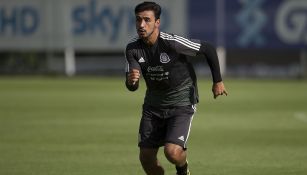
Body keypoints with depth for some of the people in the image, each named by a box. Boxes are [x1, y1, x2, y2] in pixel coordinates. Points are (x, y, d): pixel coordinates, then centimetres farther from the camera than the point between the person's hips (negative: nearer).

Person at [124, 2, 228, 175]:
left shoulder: (172, 43, -24)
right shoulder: (132, 48, -11)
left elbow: (208, 49, -12)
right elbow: (132, 87, -12)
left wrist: (218, 81, -5)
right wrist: (131, 81, -37)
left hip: (182, 103, -5)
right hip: (153, 105, 5)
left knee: (172, 152, -22)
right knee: (146, 158, 2)